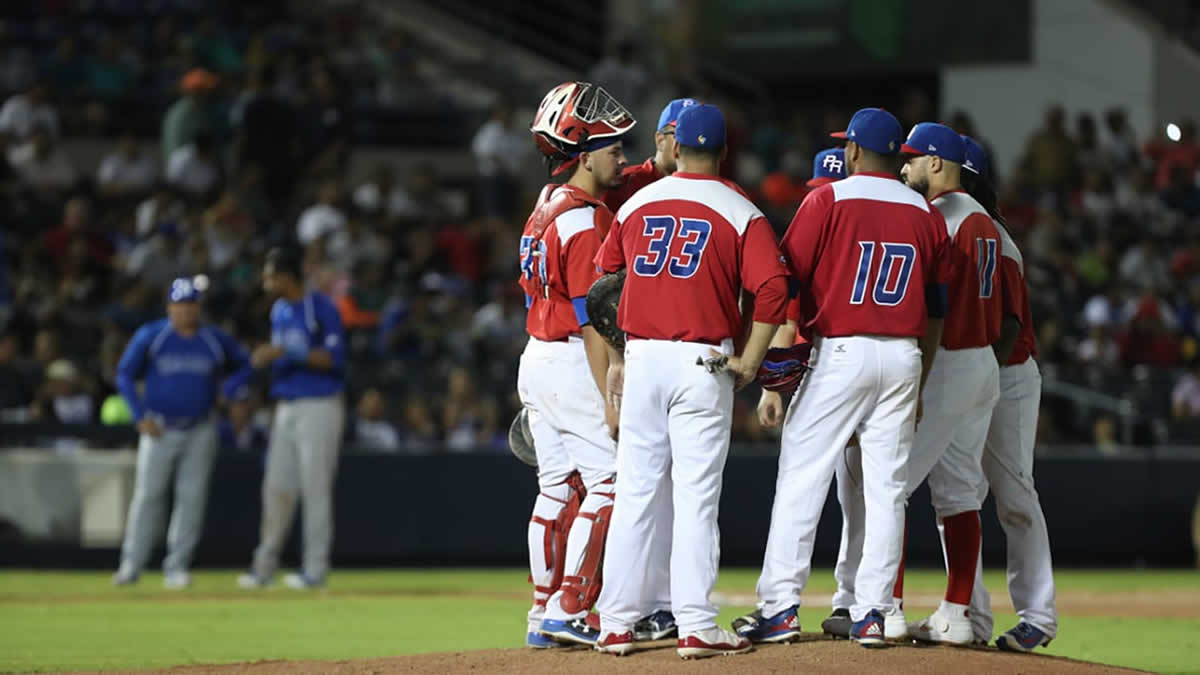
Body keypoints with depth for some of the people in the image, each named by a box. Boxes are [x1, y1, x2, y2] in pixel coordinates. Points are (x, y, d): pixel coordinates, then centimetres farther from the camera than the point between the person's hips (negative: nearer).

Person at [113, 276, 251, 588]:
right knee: (148, 495, -5)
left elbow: (243, 366, 17)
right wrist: (140, 416, -7)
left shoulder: (216, 340, 3)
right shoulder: (149, 336, -3)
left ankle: (176, 566, 6)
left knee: (192, 497, 0)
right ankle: (131, 565, -1)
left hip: (200, 431, 2)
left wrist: (227, 396, 0)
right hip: (160, 430, -2)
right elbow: (125, 375, 1)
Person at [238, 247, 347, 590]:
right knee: (277, 487, 7)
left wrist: (286, 353, -22)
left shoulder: (320, 308, -10)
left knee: (315, 488, -5)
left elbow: (334, 358, -18)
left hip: (319, 406, -7)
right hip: (285, 409, 7)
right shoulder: (279, 311, 14)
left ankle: (315, 568, -1)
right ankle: (264, 565, 12)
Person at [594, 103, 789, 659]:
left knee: (635, 493, 8)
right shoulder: (740, 212, -2)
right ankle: (696, 627, -6)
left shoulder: (636, 205, 9)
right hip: (702, 364, -3)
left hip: (641, 359, 3)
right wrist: (749, 362, -6)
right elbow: (772, 287, -14)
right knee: (696, 497, -3)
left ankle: (616, 624, 9)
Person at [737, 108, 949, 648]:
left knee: (801, 481, -3)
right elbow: (936, 309, 13)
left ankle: (779, 608, -8)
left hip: (839, 354, -4)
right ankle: (872, 613, 3)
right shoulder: (925, 213, 10)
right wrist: (918, 385, 19)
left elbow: (787, 284, -6)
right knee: (886, 489, 5)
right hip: (903, 359, 4)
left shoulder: (827, 200, -3)